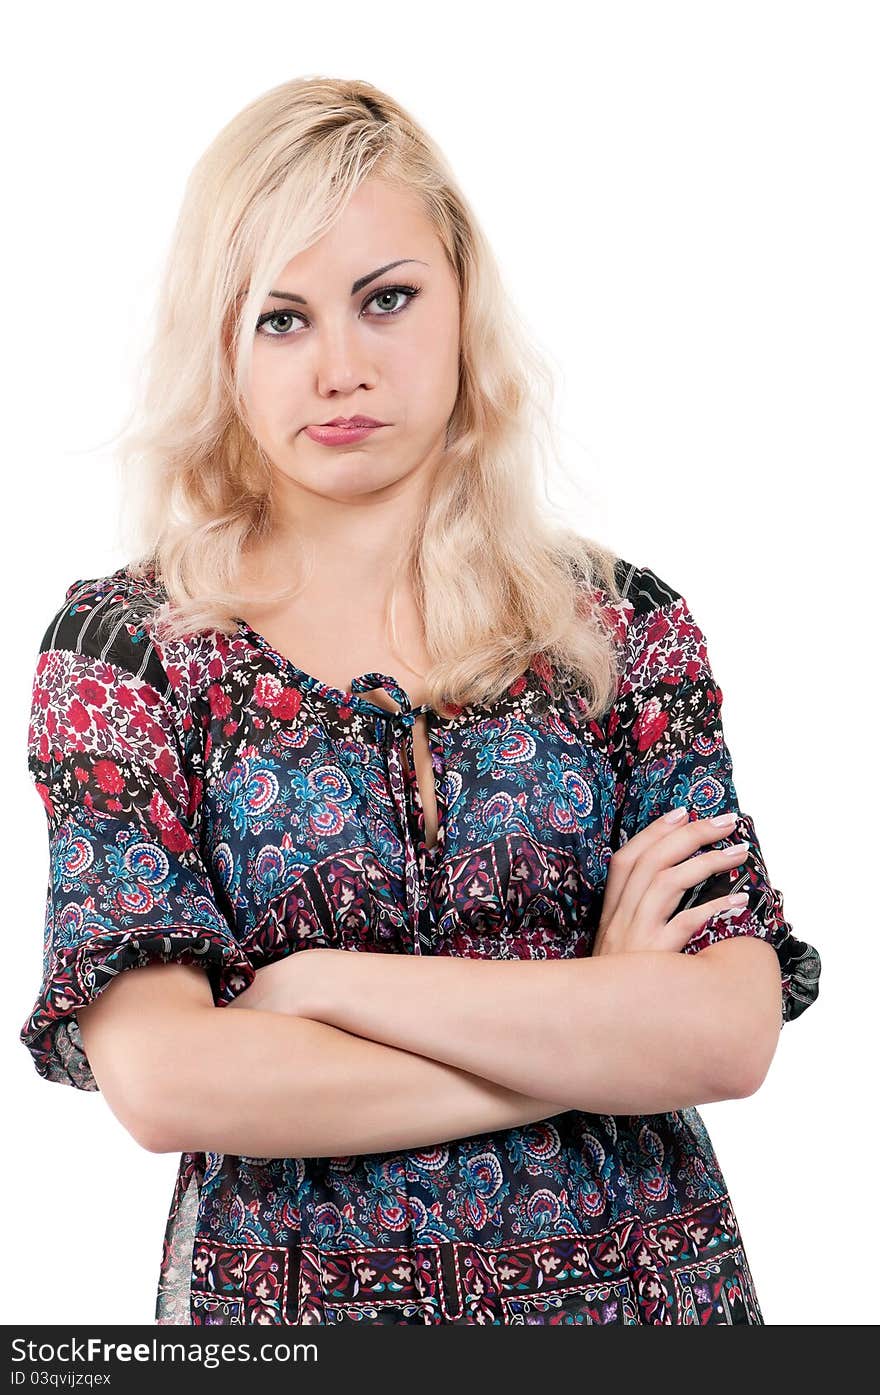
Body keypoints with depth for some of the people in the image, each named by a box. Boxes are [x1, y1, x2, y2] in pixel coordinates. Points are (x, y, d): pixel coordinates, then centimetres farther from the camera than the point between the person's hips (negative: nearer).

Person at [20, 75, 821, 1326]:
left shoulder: (623, 626, -3)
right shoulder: (123, 647, -7)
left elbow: (736, 1030, -13)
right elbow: (159, 1077, -18)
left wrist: (320, 985, -18)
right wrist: (591, 1039, -17)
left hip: (641, 1279, 2)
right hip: (284, 1293, -1)